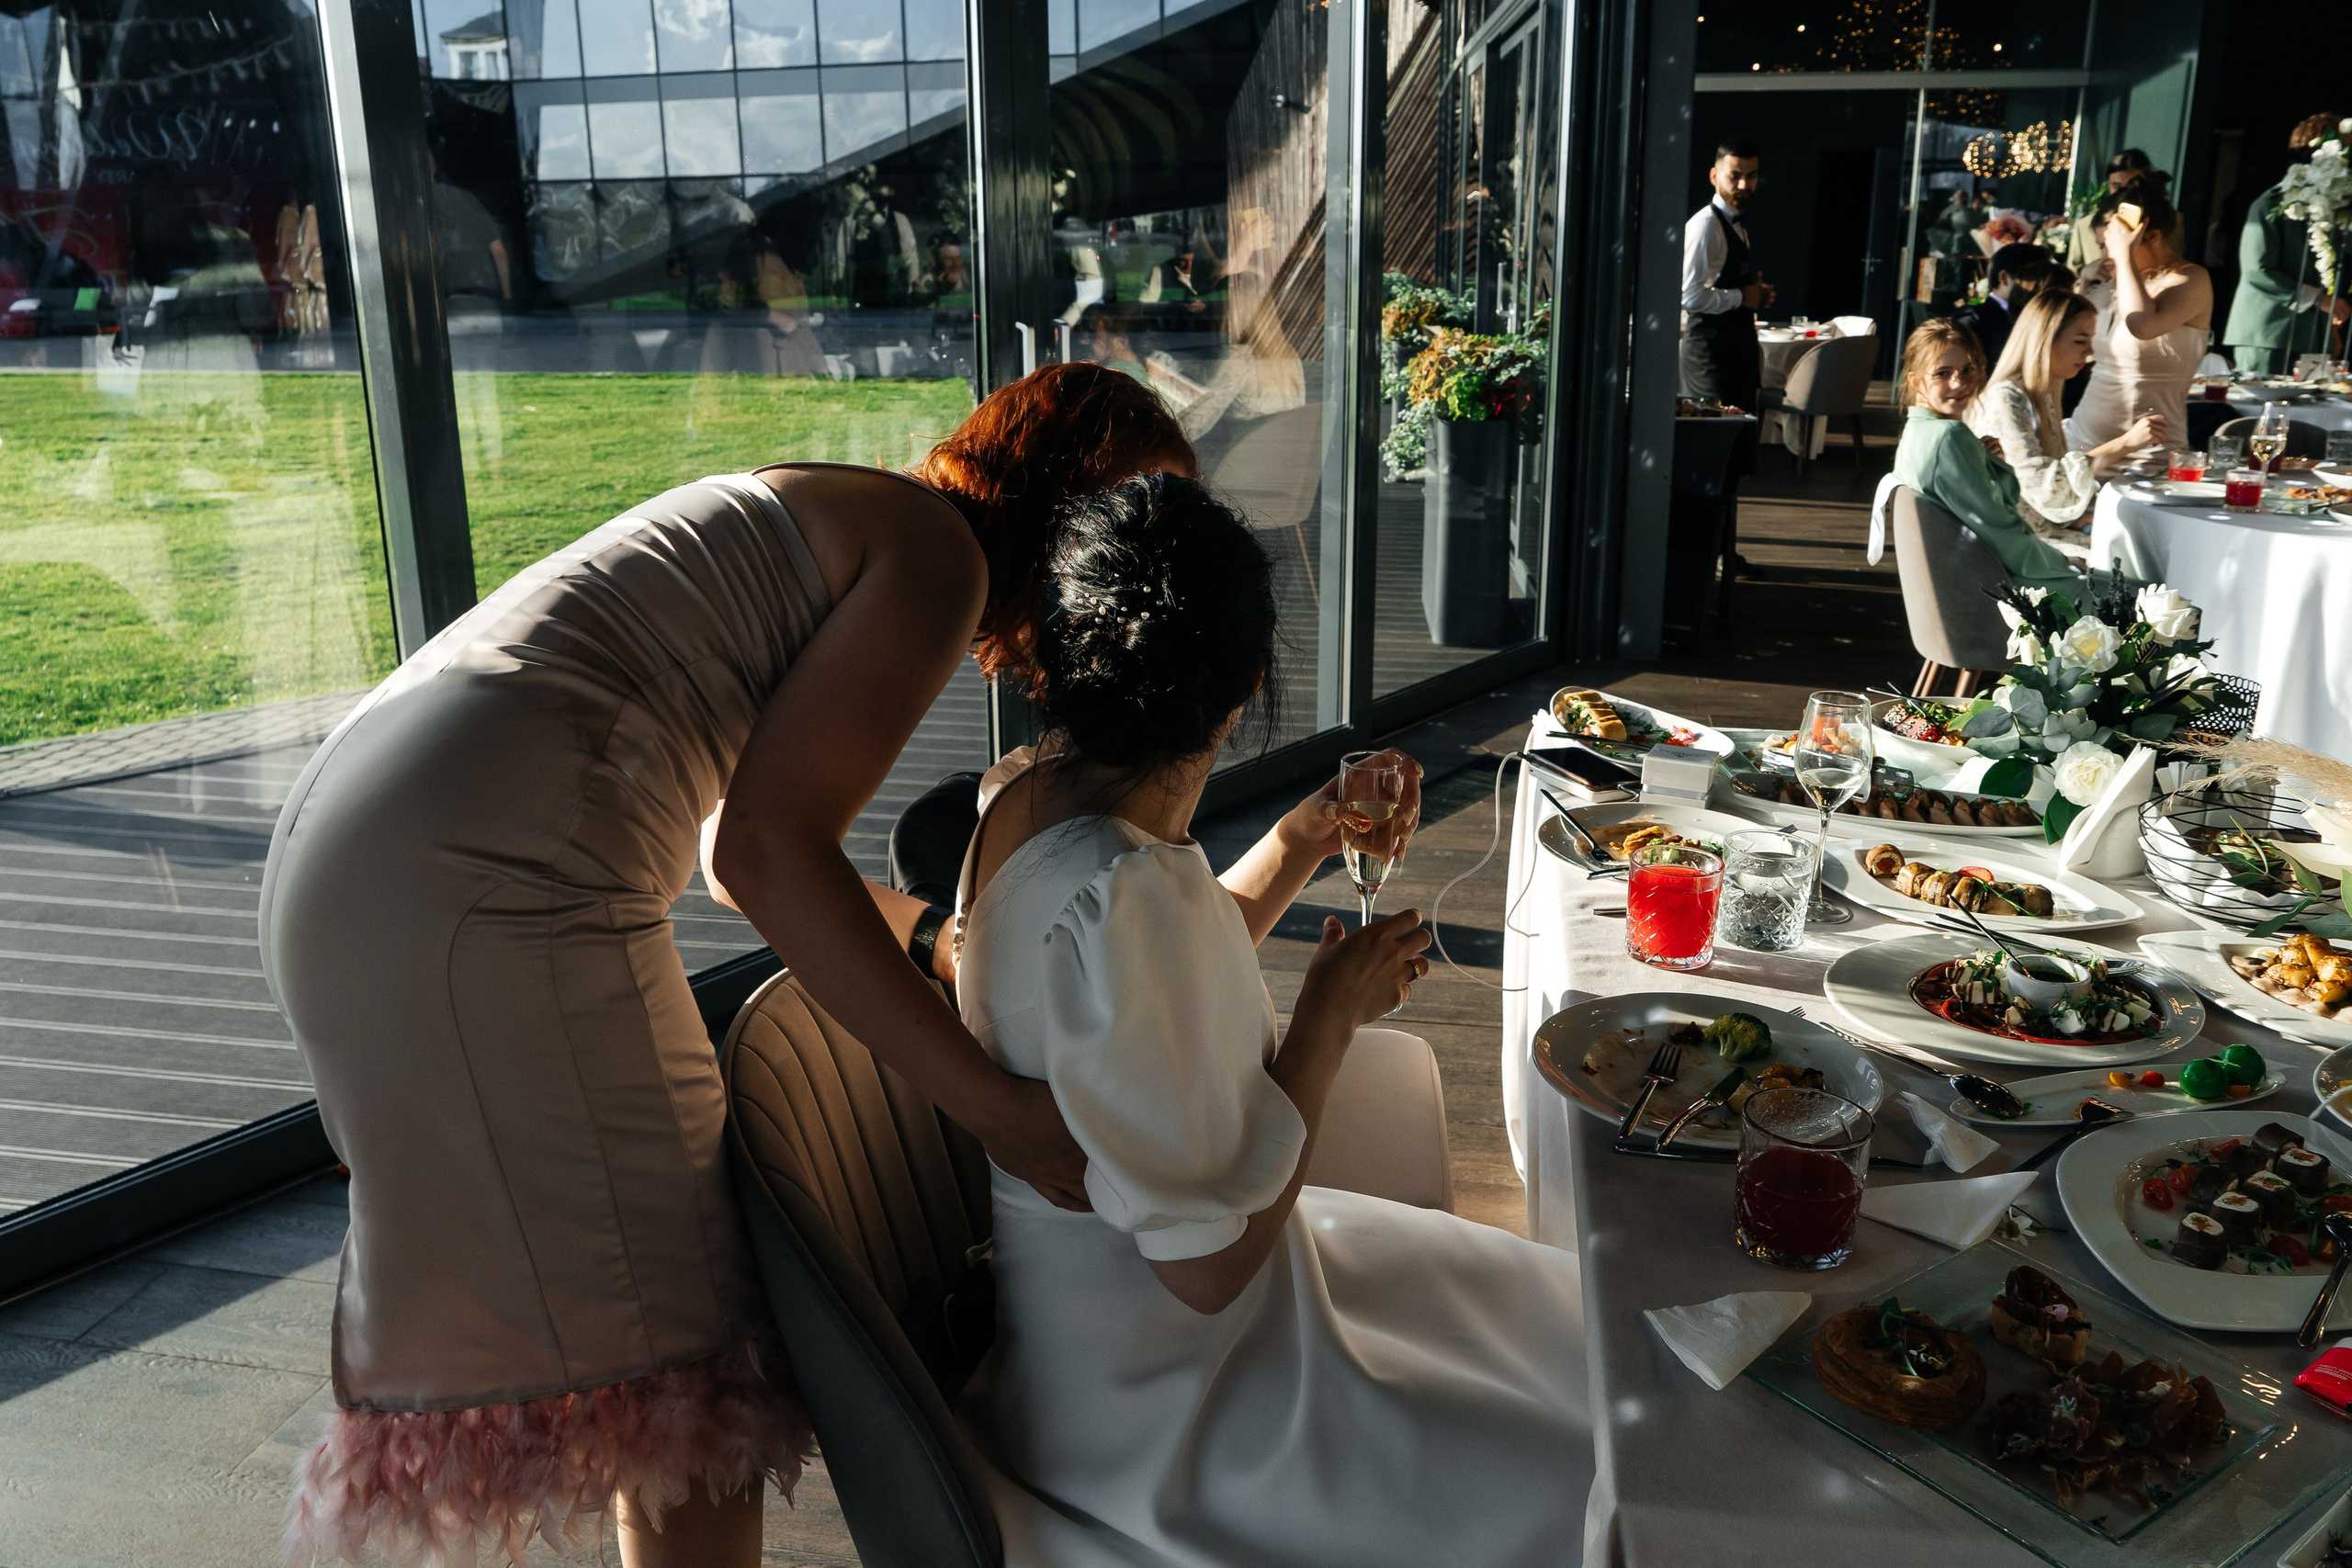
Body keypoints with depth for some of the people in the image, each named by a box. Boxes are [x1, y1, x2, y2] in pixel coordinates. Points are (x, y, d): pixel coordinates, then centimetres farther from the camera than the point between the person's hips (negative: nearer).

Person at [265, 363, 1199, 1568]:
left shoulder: (828, 518, 25)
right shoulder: (938, 552, -4)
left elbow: (747, 838, 30)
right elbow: (764, 848, -14)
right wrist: (989, 1103, -10)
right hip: (490, 880, -10)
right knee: (683, 1376, 1)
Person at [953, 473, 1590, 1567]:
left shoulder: (1026, 800, -4)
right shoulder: (1122, 894, -34)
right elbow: (1209, 1261, -27)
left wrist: (1305, 841, 10)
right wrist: (1333, 1012, -19)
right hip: (1150, 1393, -9)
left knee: (1576, 1312, 17)